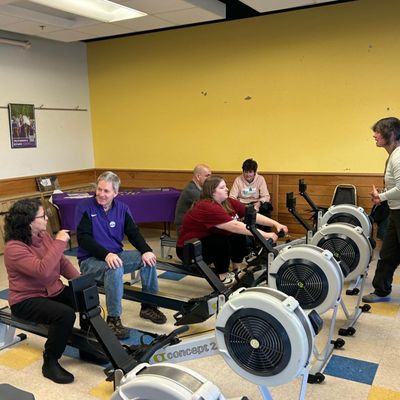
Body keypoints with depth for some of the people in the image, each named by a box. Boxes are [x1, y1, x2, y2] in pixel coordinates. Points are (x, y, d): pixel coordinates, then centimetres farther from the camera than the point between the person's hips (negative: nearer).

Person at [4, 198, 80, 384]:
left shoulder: (43, 235, 2)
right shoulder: (14, 248, -23)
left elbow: (62, 262, 9)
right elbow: (42, 271, -36)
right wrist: (59, 242, -30)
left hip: (53, 291, 8)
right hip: (26, 300, -7)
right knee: (65, 314, -31)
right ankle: (50, 363, -11)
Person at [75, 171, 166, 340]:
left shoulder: (121, 208, 4)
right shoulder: (85, 206, -10)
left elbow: (133, 232, 0)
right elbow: (83, 238, -19)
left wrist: (146, 250, -20)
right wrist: (106, 254, -32)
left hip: (116, 254, 6)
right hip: (91, 259, -5)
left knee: (148, 259, -13)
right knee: (116, 269, -35)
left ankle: (148, 306, 3)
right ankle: (113, 319, -22)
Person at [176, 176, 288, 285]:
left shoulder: (228, 203, -6)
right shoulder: (207, 207, -30)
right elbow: (234, 226, -37)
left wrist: (275, 224, -22)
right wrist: (264, 234, -38)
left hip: (211, 241, 8)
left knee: (239, 236, -5)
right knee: (221, 240, -29)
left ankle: (237, 271, 7)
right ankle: (223, 277, -12)